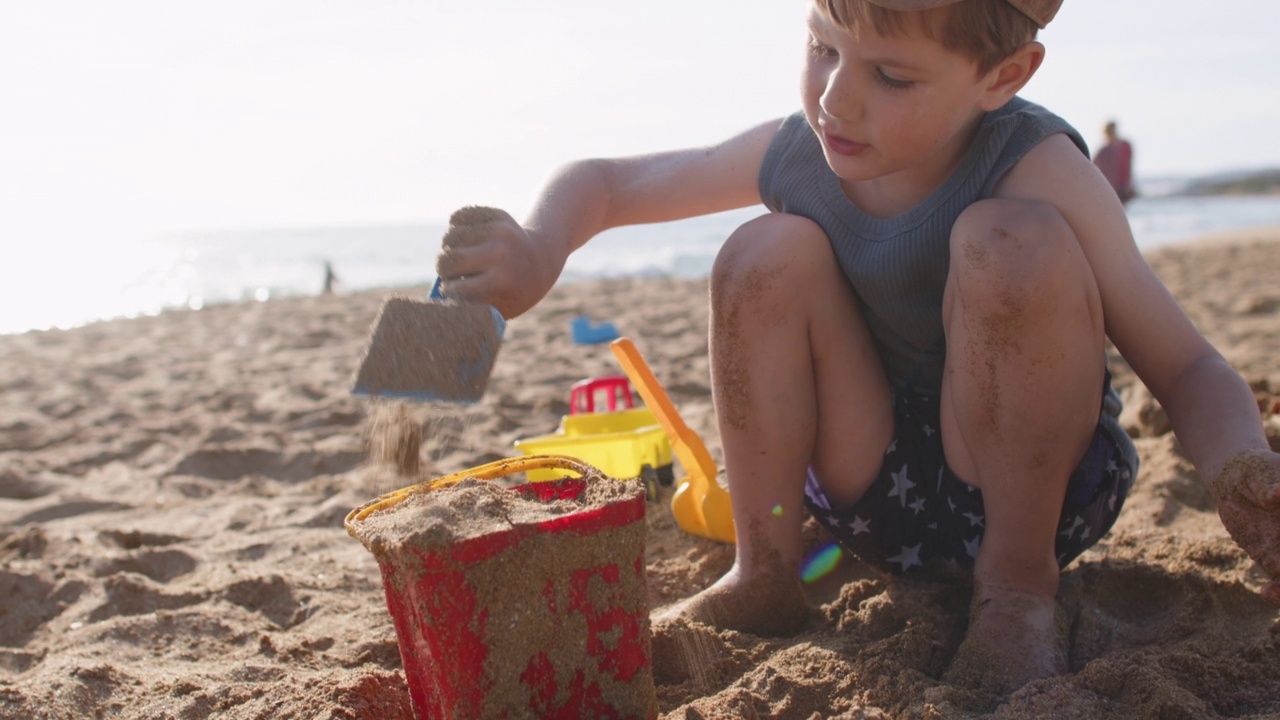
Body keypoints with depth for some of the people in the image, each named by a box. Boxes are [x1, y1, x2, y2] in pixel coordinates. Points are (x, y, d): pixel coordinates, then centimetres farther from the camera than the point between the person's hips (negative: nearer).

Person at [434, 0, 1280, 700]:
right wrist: (537, 251, -22)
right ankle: (765, 579, -8)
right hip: (877, 496, 3)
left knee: (1013, 239, -29)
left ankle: (1018, 581, -13)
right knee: (771, 249, -19)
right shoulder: (792, 154, -9)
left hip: (1038, 483, -3)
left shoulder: (1036, 170, -20)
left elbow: (1188, 369, -17)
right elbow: (601, 182, 1)